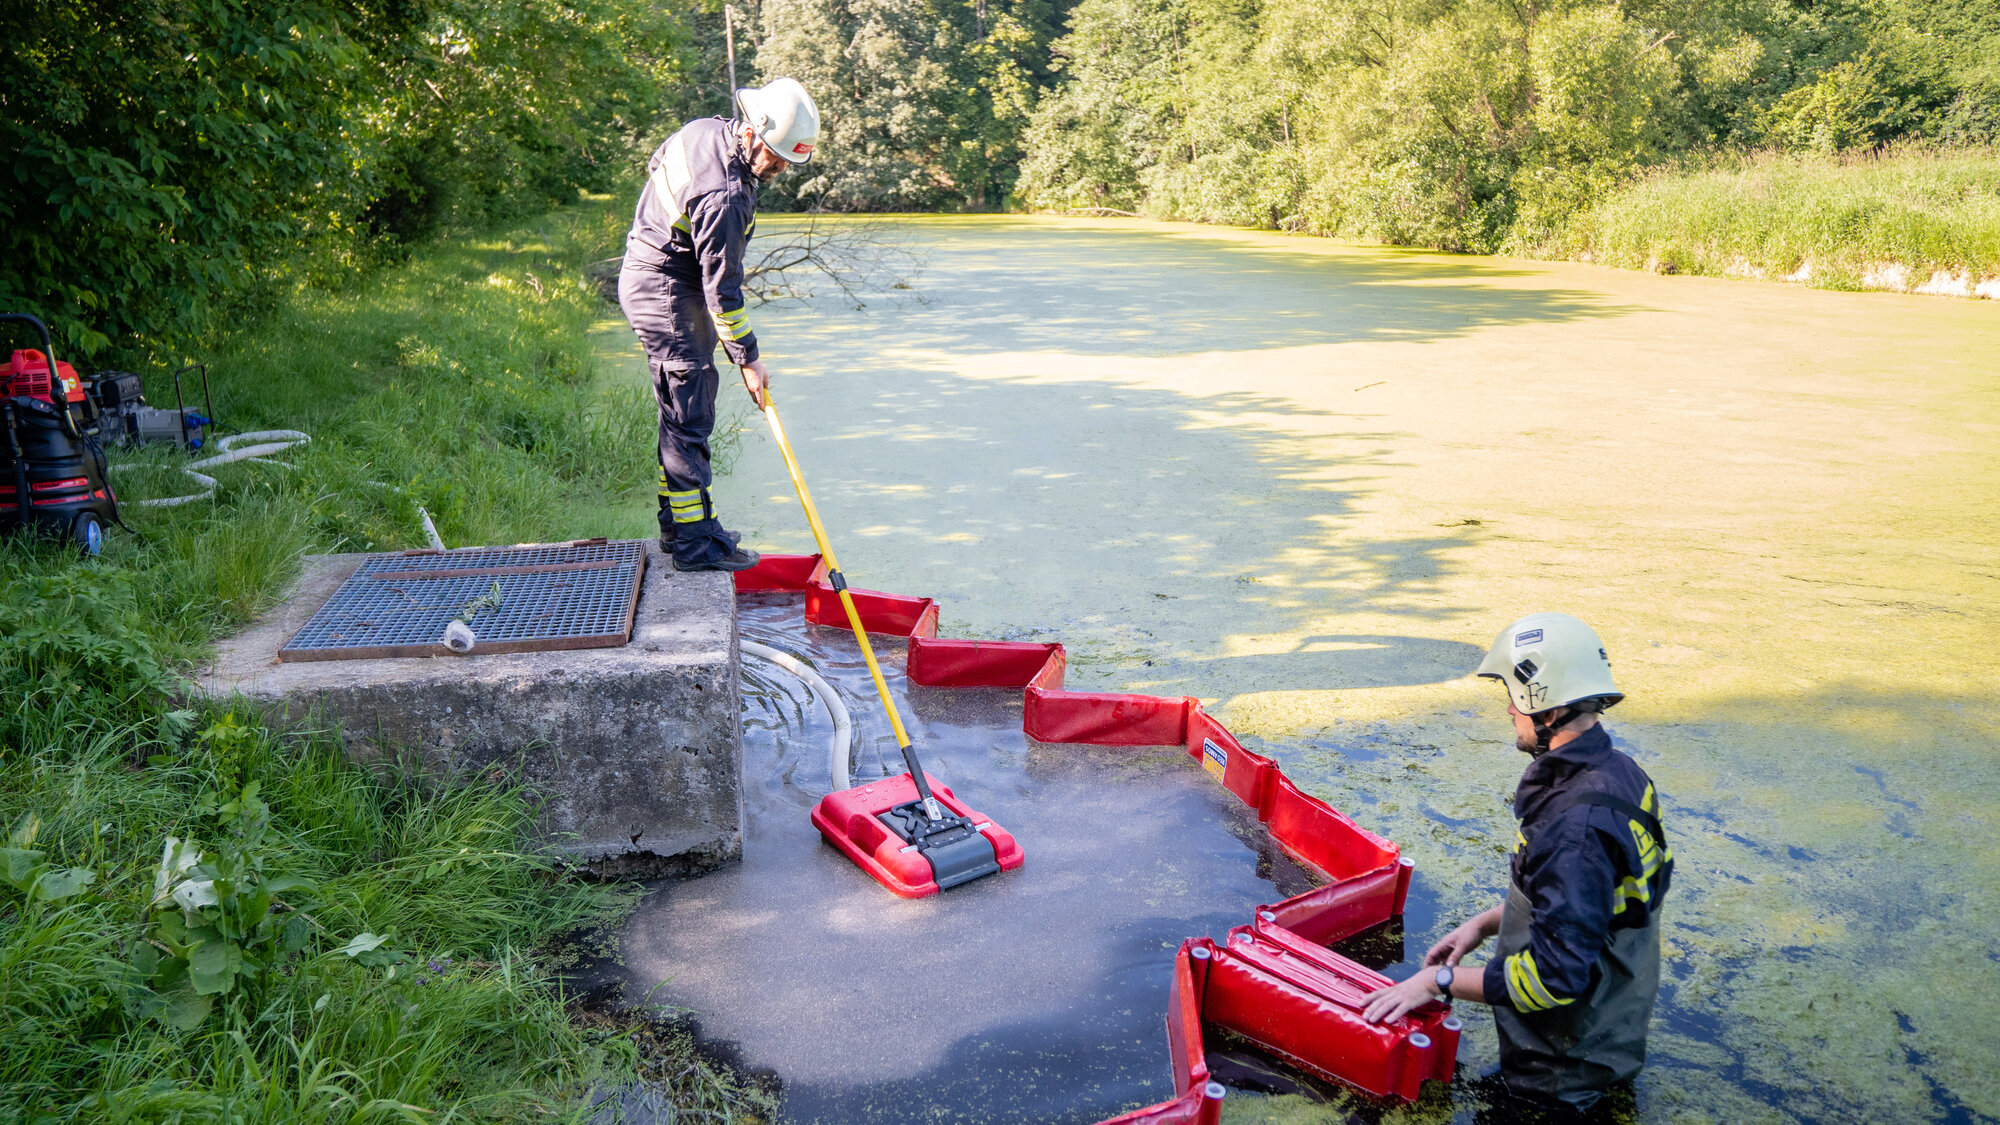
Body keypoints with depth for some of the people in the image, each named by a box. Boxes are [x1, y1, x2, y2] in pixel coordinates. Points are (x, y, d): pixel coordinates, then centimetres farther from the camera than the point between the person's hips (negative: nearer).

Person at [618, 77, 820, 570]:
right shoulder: (724, 196, -28)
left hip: (645, 277, 10)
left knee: (682, 407, 13)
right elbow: (722, 287, -24)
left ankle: (677, 523, 21)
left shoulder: (708, 128, 1)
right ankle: (695, 542, -8)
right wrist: (748, 359, -15)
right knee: (690, 413, -10)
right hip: (666, 292, -10)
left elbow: (658, 162, 22)